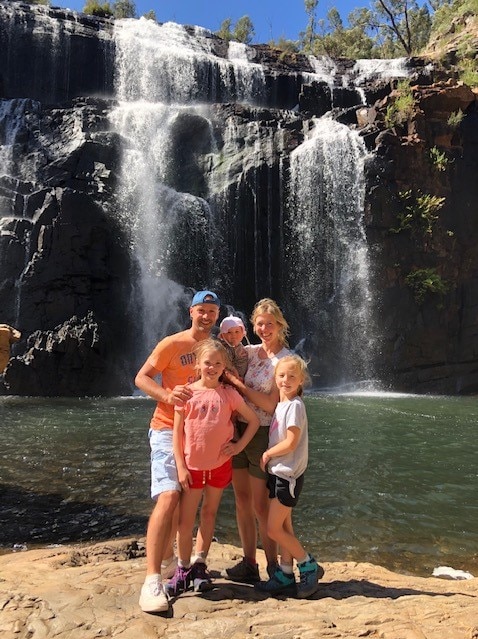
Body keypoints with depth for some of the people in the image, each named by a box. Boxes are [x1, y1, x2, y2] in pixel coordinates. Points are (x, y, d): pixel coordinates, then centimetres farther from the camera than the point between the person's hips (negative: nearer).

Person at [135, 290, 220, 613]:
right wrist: (167, 395, -25)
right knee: (168, 497, -20)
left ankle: (167, 559, 36)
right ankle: (152, 581, -15)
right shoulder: (172, 344, -9)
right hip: (168, 429, -6)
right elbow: (141, 378, -9)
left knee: (184, 500, 17)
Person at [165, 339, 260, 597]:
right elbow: (177, 431, -5)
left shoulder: (229, 394, -3)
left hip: (220, 464, 1)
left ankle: (200, 565, 29)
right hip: (192, 466, -1)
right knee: (185, 520, 2)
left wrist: (239, 446, -3)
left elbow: (254, 420, 5)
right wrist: (180, 466, -8)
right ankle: (183, 570, 20)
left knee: (210, 514, 14)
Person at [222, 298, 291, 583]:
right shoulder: (249, 351, 7)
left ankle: (274, 567, 20)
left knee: (261, 505, 2)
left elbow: (272, 405, -15)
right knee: (242, 500, 12)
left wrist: (239, 384, -16)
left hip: (263, 434, -6)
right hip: (238, 429, 6)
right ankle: (249, 565, 26)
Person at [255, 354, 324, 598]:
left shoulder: (294, 405, -16)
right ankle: (285, 574, 24)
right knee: (283, 527, 14)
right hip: (278, 473, 8)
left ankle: (309, 566, 10)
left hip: (288, 475, -8)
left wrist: (267, 454, -8)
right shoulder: (281, 404, 11)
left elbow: (291, 443, -19)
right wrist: (268, 457, 7)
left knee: (274, 529, -4)